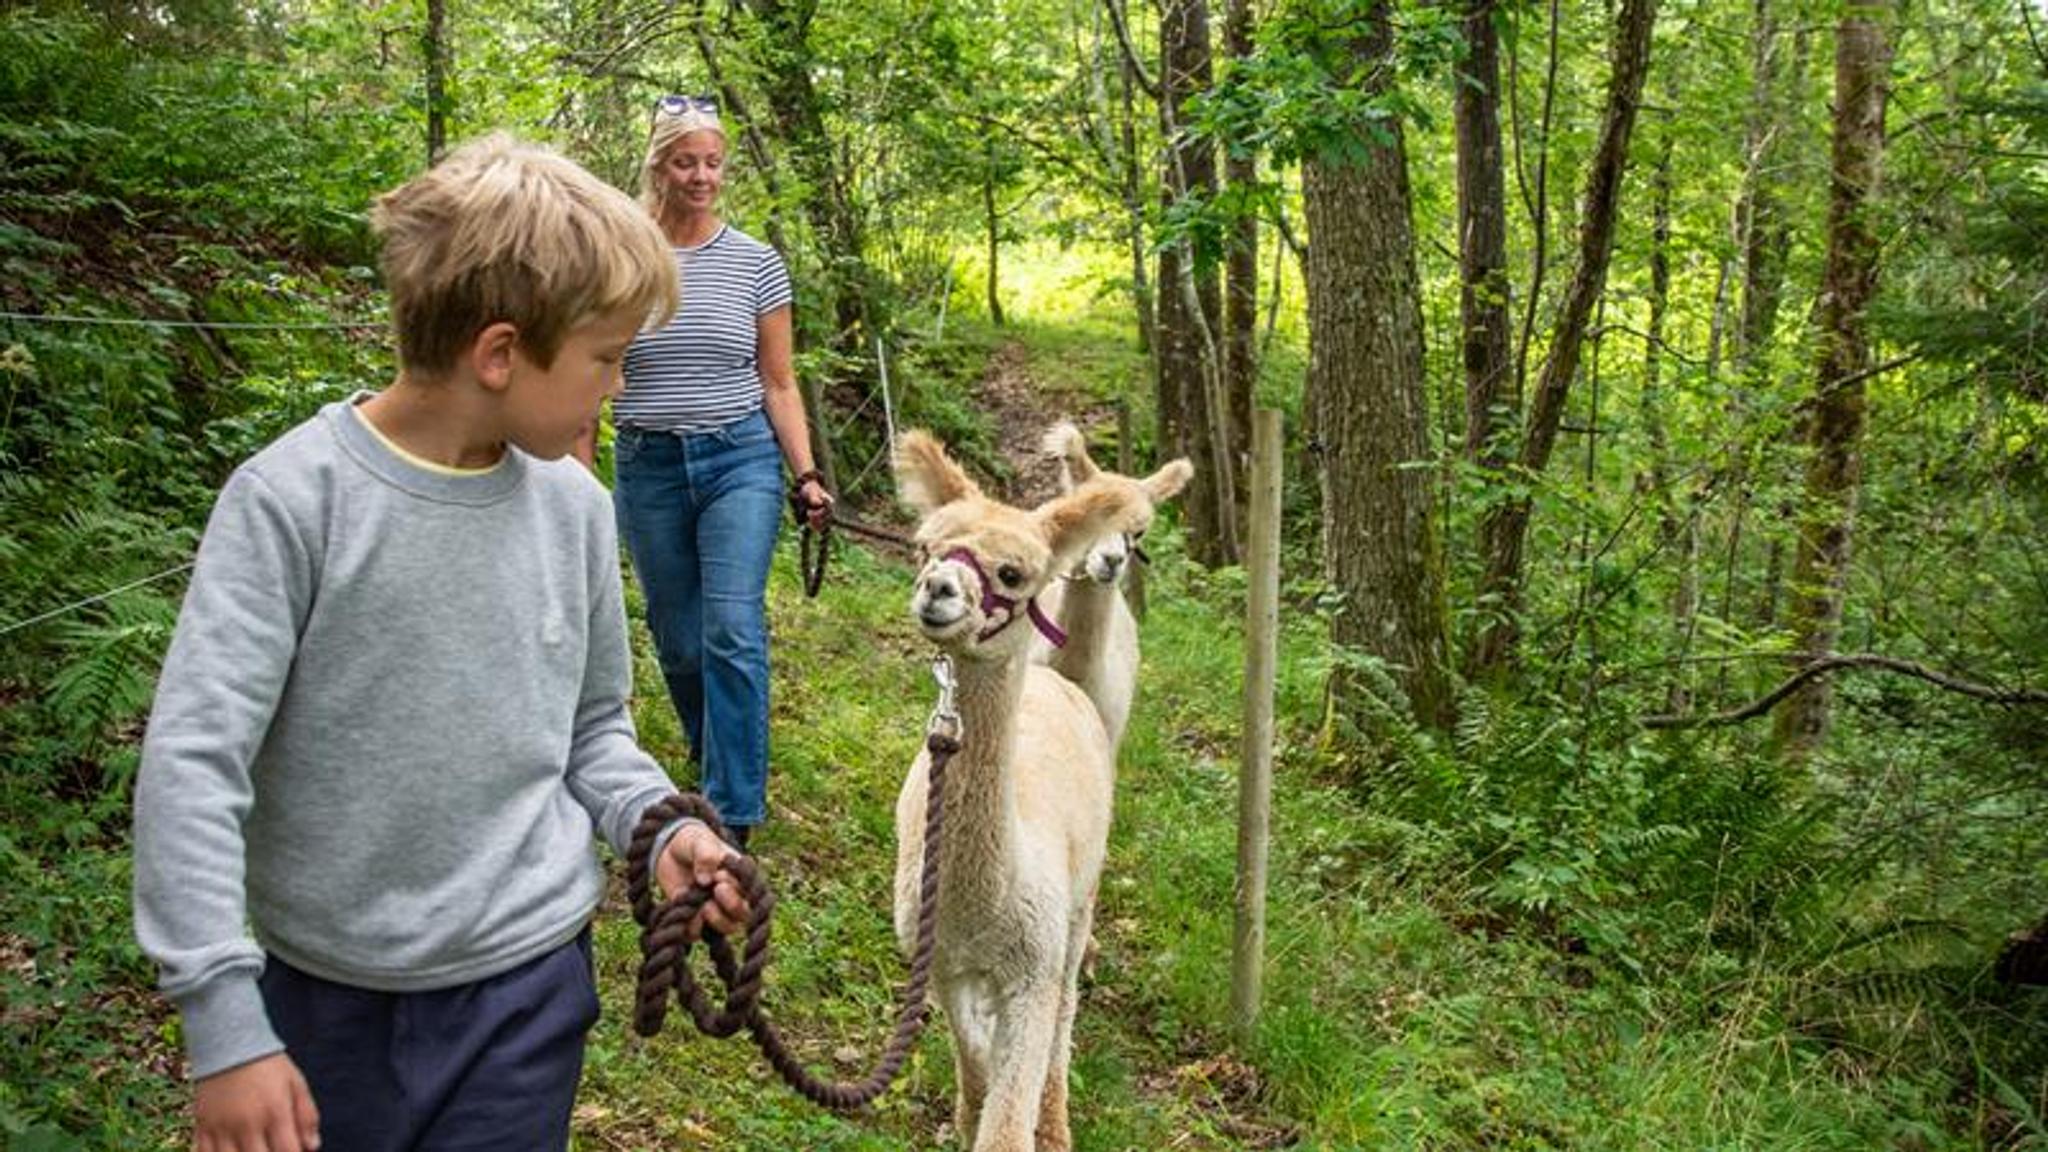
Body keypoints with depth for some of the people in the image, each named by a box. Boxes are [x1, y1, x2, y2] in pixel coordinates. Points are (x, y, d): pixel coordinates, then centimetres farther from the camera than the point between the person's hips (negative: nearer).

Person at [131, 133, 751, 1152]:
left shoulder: (573, 505, -1)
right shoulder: (291, 498, -16)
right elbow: (191, 762, -17)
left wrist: (655, 826, -8)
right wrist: (222, 1017, -20)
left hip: (529, 983, 3)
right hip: (327, 995, -2)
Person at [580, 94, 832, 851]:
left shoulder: (757, 263, 2)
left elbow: (778, 384, 6)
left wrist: (806, 475, -3)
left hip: (740, 460, -1)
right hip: (648, 467, 2)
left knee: (733, 632, -11)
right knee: (677, 641, 10)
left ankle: (735, 816, -5)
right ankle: (718, 766, 33)